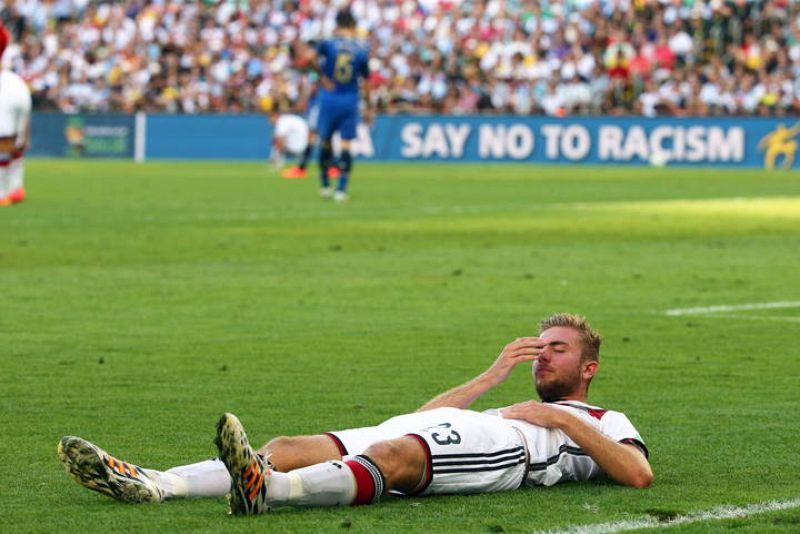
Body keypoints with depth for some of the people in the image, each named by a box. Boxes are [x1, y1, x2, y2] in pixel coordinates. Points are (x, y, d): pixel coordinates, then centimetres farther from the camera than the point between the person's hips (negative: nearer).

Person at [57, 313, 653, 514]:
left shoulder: (603, 422, 26)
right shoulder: (517, 406, 45)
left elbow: (640, 473, 4)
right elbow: (421, 418, 33)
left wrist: (566, 420, 2)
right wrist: (491, 378, 30)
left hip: (504, 454, -7)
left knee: (393, 453, -39)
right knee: (291, 448, -16)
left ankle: (267, 488, -67)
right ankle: (150, 484, -34)